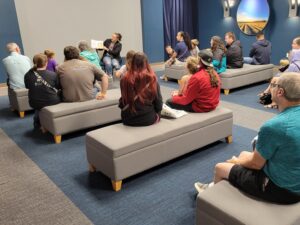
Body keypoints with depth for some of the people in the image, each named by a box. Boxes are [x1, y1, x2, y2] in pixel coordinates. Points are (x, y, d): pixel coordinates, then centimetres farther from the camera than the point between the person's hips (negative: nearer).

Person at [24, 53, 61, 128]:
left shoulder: (28, 75, -10)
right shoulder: (53, 74, -15)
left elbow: (28, 87, 7)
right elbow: (58, 87, 0)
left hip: (35, 103, 3)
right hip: (52, 102, -3)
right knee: (59, 93, 28)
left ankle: (37, 123, 42)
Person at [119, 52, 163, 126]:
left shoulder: (125, 79, -10)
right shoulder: (151, 78, -13)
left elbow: (122, 103, 3)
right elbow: (158, 104, -5)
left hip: (128, 119, 2)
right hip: (148, 119, -2)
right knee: (157, 112, 30)